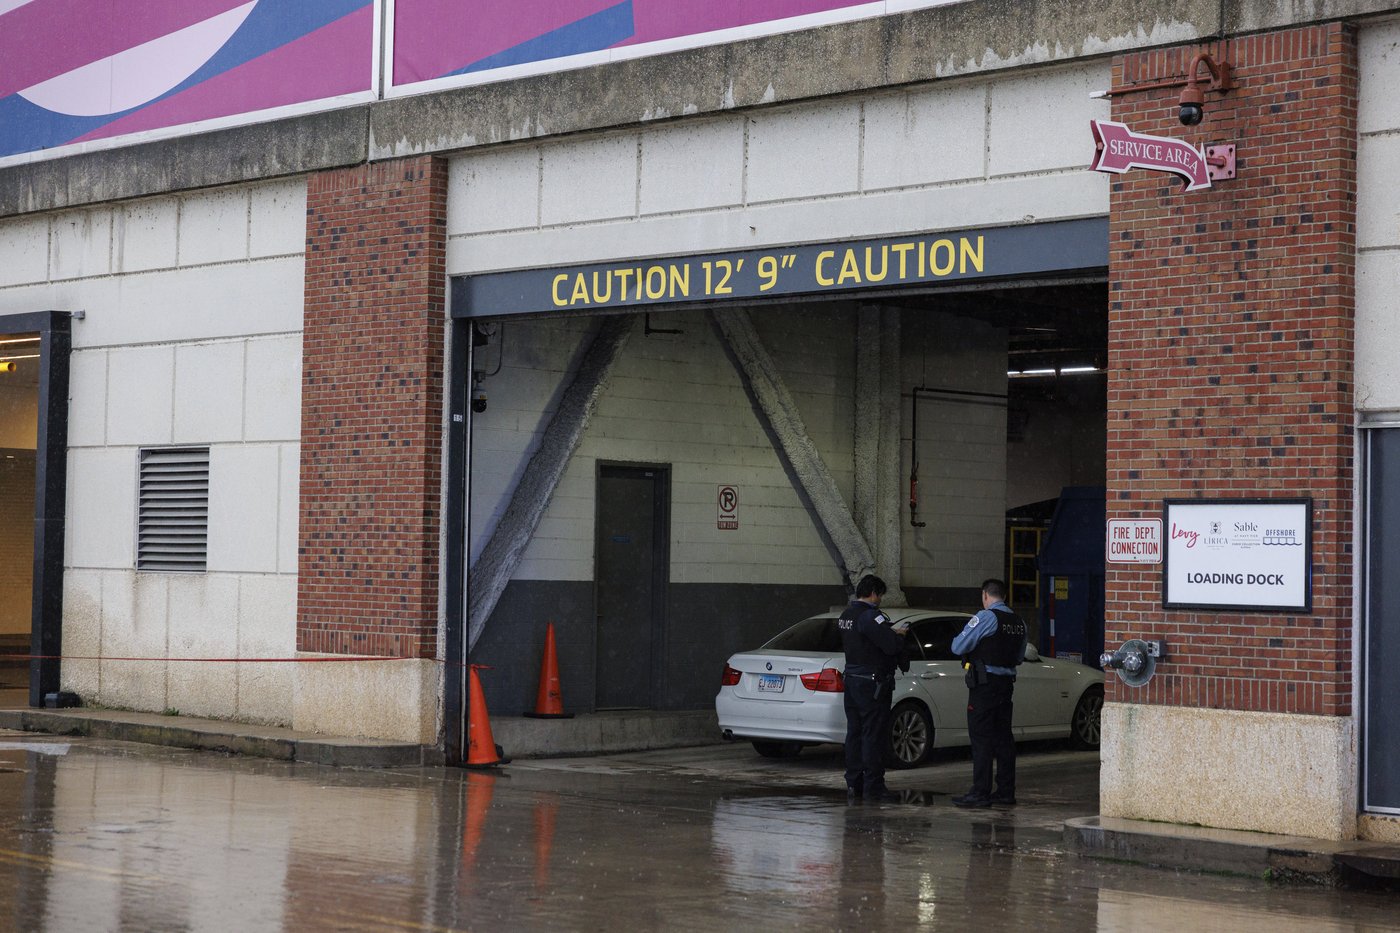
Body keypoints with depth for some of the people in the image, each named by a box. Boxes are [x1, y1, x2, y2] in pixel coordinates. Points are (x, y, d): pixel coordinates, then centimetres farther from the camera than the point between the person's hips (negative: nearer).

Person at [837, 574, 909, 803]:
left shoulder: (846, 615, 11)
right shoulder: (870, 616, -18)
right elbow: (891, 646, -23)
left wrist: (891, 632, 11)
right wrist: (899, 635, -1)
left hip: (852, 680, 9)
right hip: (873, 684, -9)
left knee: (855, 733, 12)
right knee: (874, 736, -4)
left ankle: (853, 784, 15)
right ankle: (873, 788, -2)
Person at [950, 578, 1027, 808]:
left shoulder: (985, 618, -12)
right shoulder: (1019, 622, 11)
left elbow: (958, 647, -12)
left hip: (985, 683, -7)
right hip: (1007, 682, 7)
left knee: (981, 738, -5)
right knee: (1003, 737, 11)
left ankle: (980, 793, -6)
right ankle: (1006, 791, 14)